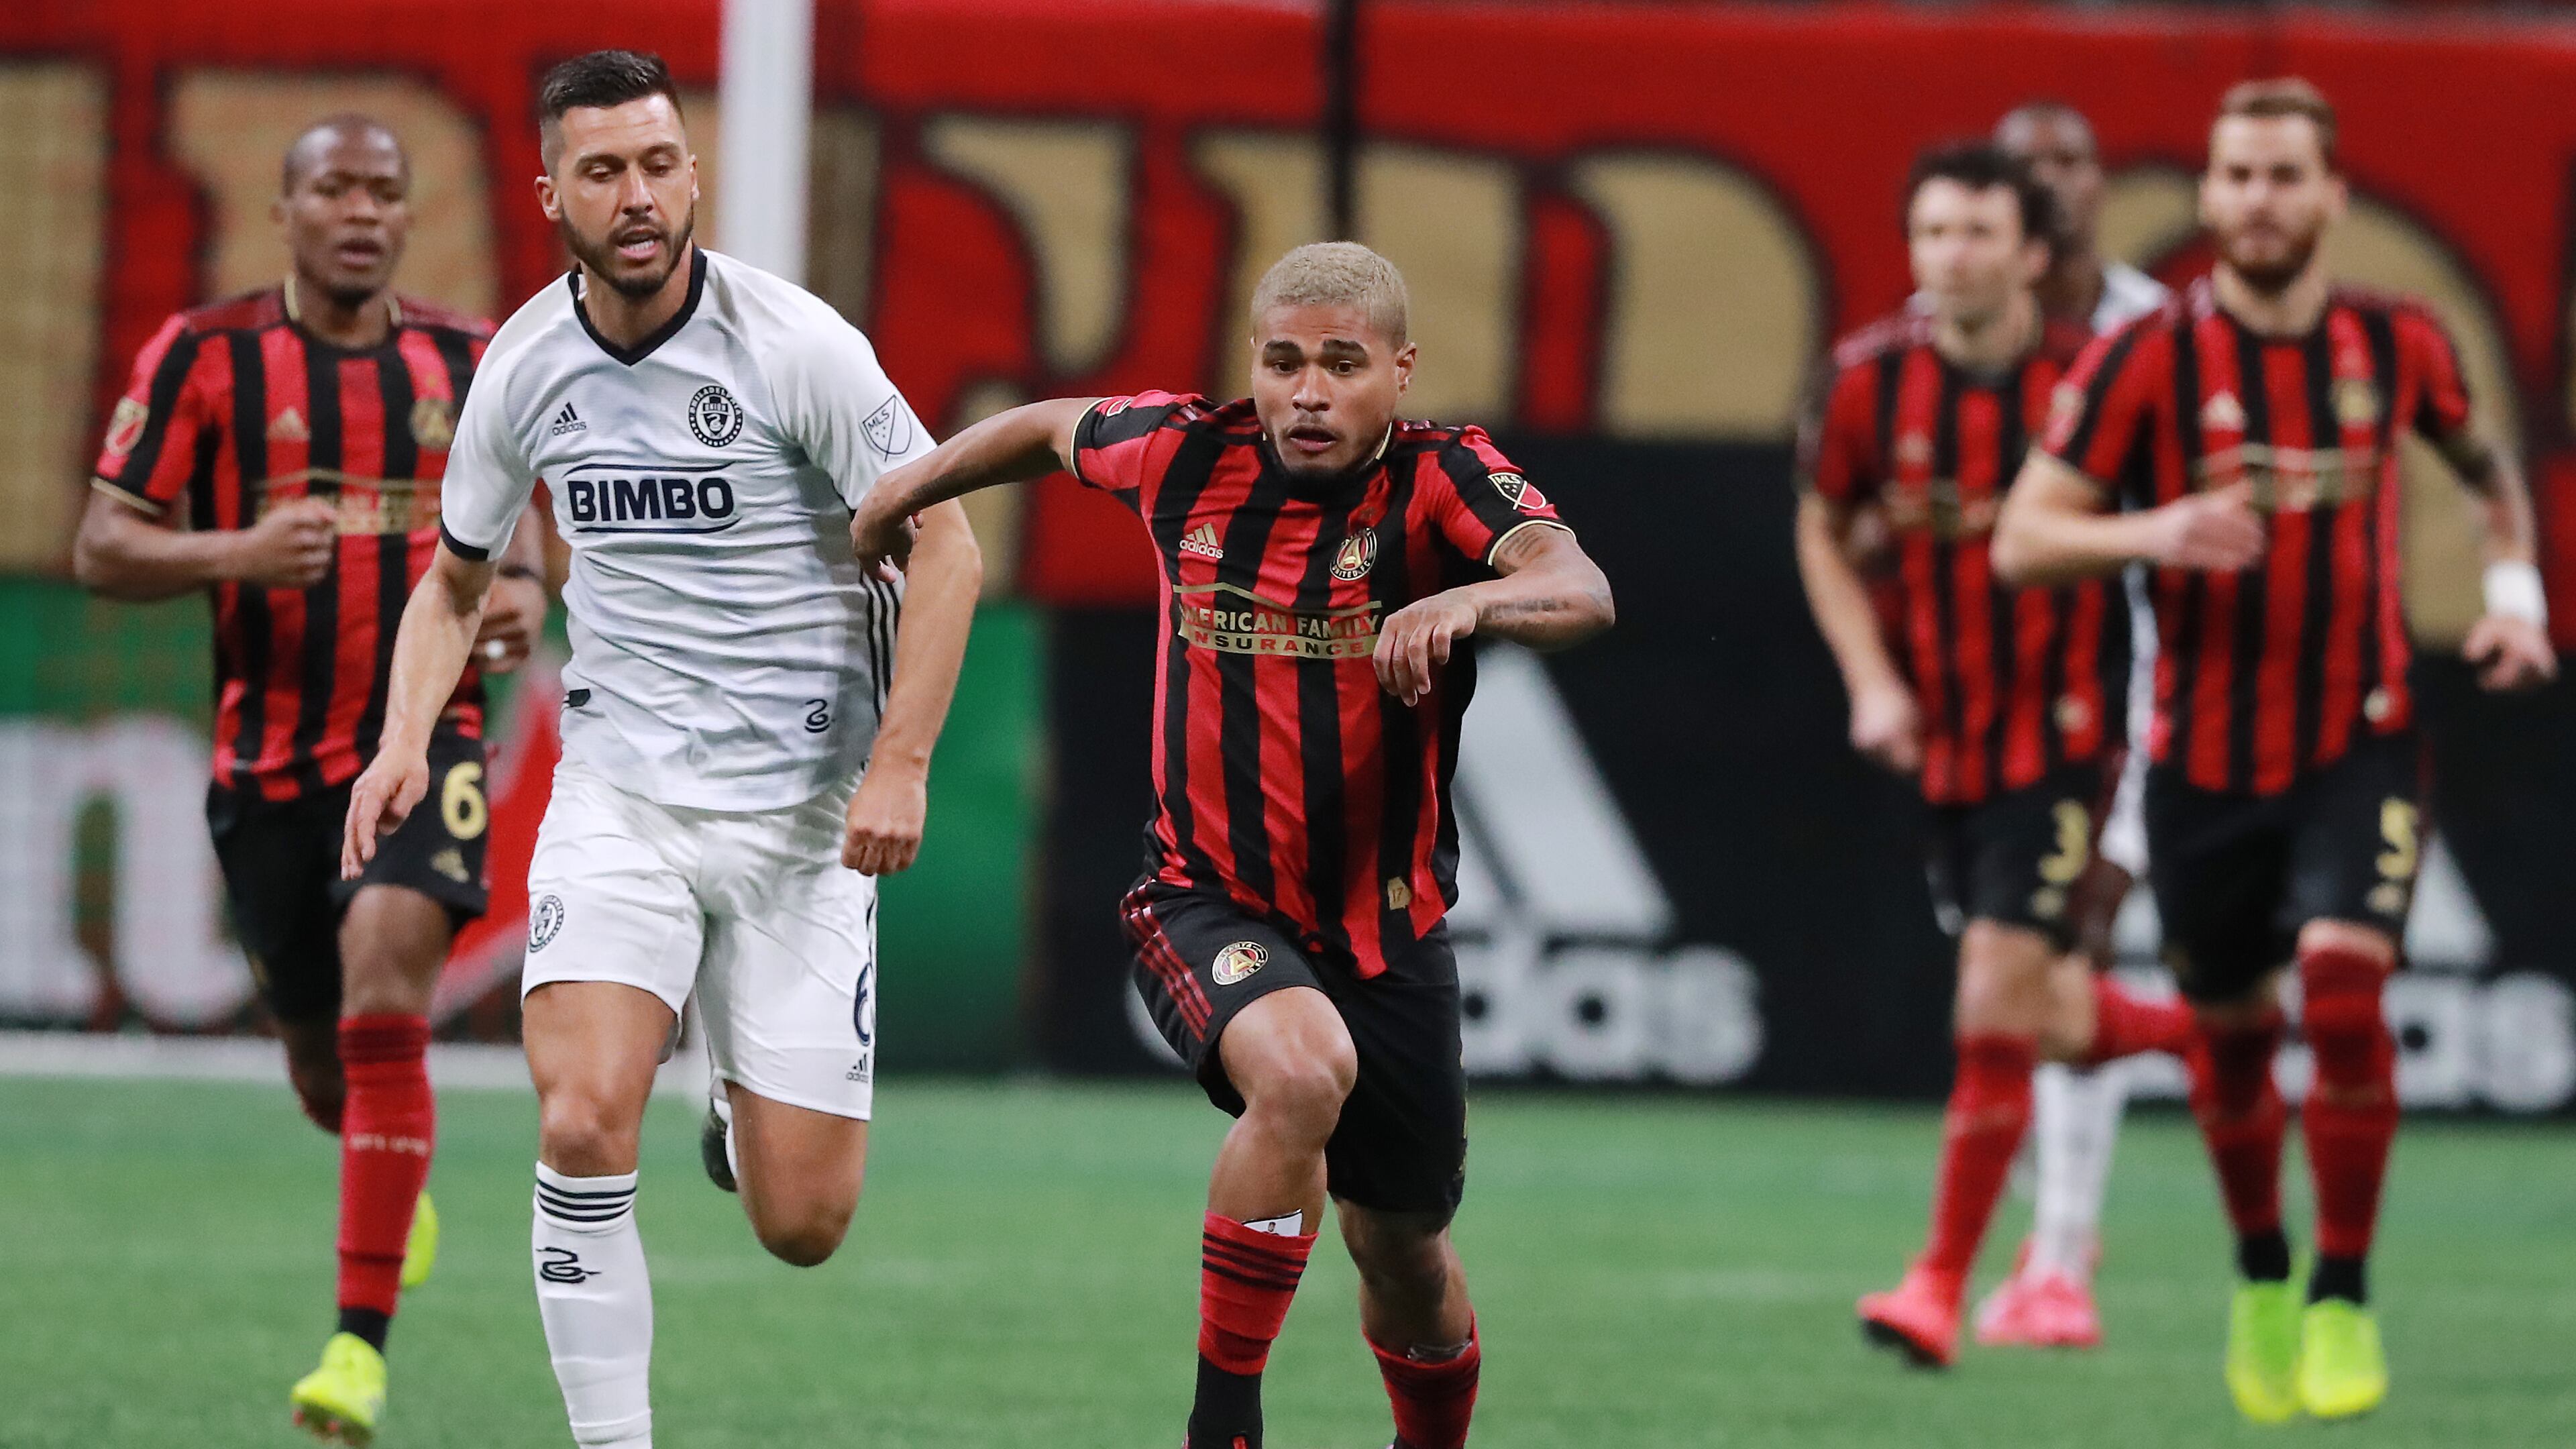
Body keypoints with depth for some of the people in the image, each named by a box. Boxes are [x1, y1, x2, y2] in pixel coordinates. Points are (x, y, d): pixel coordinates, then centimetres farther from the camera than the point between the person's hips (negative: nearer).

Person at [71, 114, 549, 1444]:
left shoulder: (463, 362, 5)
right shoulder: (203, 357, -3)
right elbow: (103, 550, -4)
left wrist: (520, 595, -3)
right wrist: (232, 553, -23)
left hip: (423, 737, -1)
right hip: (269, 755, 1)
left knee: (384, 999, -22)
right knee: (320, 1054, 12)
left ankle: (363, 1338, -21)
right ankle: (395, 1174, 50)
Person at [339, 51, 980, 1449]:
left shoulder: (796, 346, -13)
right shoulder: (525, 366, 0)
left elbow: (945, 548, -7)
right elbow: (455, 574, 16)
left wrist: (900, 760, -17)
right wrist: (406, 738, -1)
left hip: (801, 808, -2)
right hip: (618, 795, 2)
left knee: (801, 1226, 0)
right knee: (584, 1123, -22)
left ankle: (747, 1097, 37)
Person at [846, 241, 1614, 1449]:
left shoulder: (1441, 479, -13)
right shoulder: (1187, 456, -6)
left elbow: (1581, 594, -32)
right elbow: (1055, 430, 18)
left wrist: (1465, 600, -52)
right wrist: (905, 492, 27)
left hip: (1387, 925, 1)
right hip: (1208, 902, -1)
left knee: (1406, 1262, 12)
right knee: (1302, 1070, -34)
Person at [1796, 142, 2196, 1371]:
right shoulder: (1869, 380, -4)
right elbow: (1824, 531, 12)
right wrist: (1872, 680, 1)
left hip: (2061, 730, -4)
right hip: (1944, 740, 4)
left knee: (1998, 1007, -12)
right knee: (2040, 1018, 12)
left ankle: (1942, 1284, -4)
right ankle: (2203, 1031, 43)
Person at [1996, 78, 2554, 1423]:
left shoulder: (2396, 343, -1)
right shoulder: (2146, 358, -8)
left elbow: (2486, 465, 21)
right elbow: (2023, 539, -10)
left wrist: (2514, 587, 5)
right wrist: (2155, 531, -27)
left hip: (2360, 742, 0)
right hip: (2205, 749, 0)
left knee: (2343, 993, -18)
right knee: (2230, 1025, 10)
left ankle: (2343, 1298, -2)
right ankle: (2261, 1277, 36)